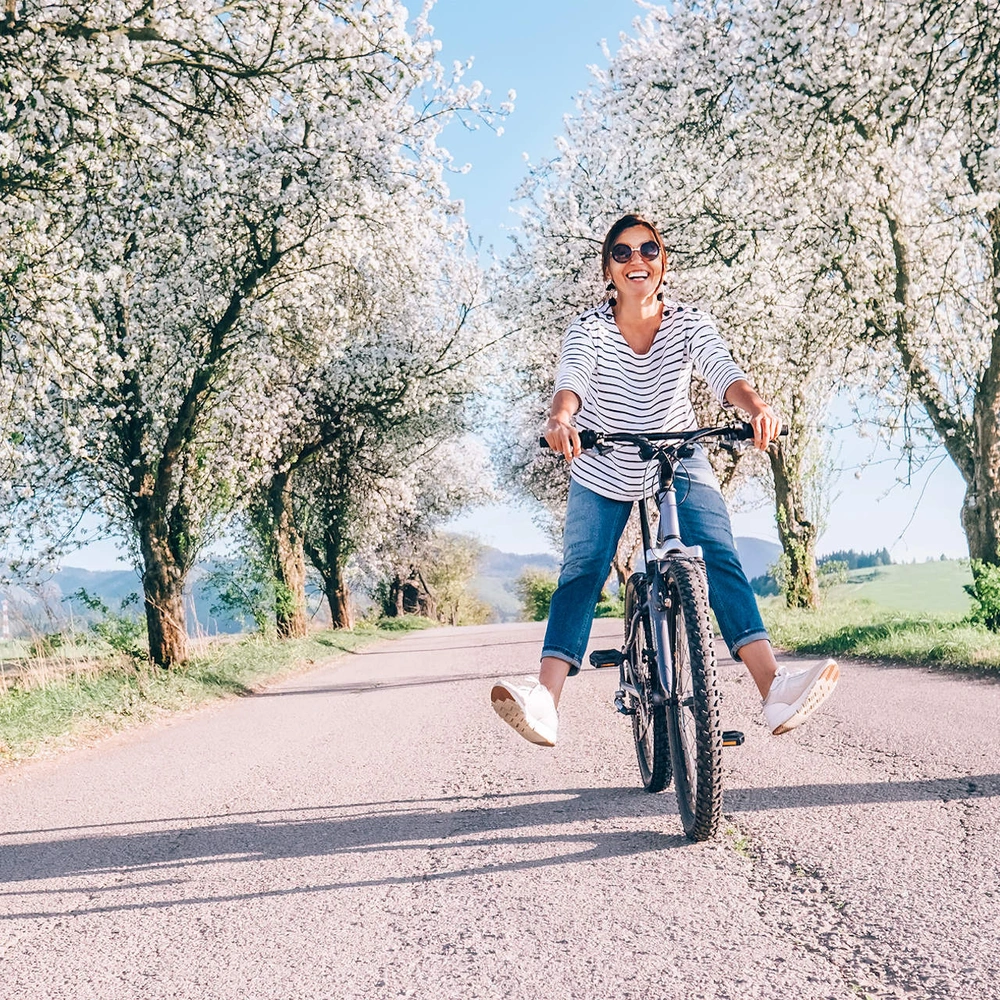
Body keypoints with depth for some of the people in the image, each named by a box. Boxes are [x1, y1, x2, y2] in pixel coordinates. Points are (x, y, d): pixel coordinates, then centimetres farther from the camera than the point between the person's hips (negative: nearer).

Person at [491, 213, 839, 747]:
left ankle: (774, 689, -27)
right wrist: (560, 419, -58)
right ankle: (545, 701, -25)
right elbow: (571, 379, -35)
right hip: (601, 471, 0)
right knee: (581, 571, -15)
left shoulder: (689, 323, -12)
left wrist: (757, 406, -53)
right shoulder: (589, 328, -15)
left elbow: (722, 370, -30)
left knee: (720, 561, -17)